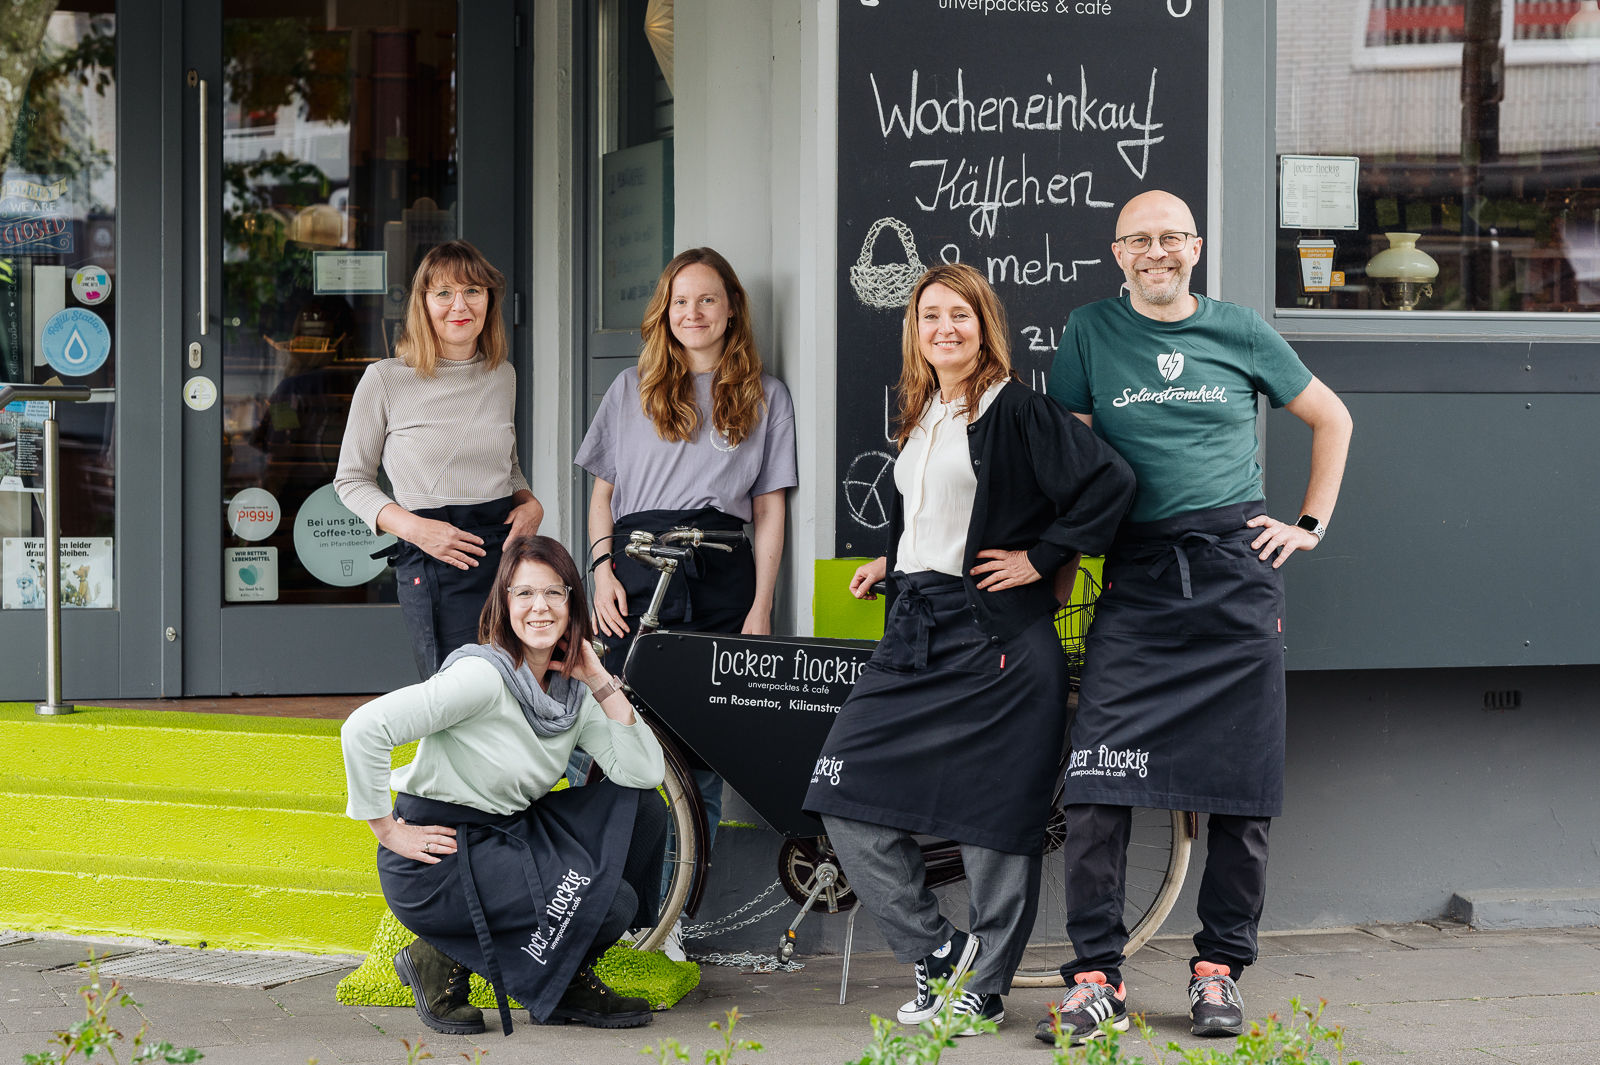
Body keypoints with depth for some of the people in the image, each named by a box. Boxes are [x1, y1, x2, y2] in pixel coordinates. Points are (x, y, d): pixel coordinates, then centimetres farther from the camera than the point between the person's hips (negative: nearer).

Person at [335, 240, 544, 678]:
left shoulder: (502, 376, 12)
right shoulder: (386, 380, -2)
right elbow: (351, 479, 4)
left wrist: (531, 504, 4)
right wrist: (413, 527, -11)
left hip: (506, 544, 4)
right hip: (432, 562, -4)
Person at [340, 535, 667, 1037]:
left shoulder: (573, 691, 6)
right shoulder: (483, 675, -19)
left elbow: (643, 772, -4)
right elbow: (363, 729, -27)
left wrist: (601, 682, -8)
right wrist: (389, 832, -18)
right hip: (437, 862, -8)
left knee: (642, 808, 0)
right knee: (610, 903, -20)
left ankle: (571, 978, 7)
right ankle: (444, 960, -4)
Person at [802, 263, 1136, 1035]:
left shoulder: (1017, 411, -8)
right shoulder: (918, 420, 16)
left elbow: (1111, 483, -17)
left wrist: (1042, 558, -14)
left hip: (996, 641, -8)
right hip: (915, 633, 8)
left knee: (995, 818, -1)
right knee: (848, 795, -2)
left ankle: (983, 987, 11)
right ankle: (938, 951, 6)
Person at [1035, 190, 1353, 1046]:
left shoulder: (1240, 333, 9)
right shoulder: (1090, 333, 7)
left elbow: (1330, 418, 21)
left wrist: (1311, 523, 12)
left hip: (1238, 573, 1)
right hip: (1136, 581, -1)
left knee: (1244, 784, 1)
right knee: (1096, 781, -12)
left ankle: (1218, 968, 12)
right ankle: (1096, 977, -6)